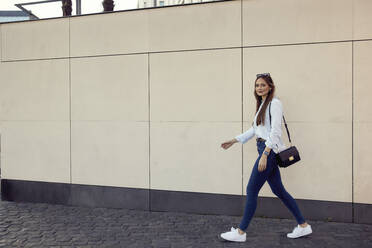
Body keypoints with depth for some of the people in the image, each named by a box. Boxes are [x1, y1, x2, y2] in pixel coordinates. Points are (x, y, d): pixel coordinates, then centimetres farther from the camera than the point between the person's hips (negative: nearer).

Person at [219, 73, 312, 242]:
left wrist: (264, 154, -23)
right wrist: (234, 141, 24)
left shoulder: (274, 103, -10)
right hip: (264, 150, 9)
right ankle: (303, 225, 22)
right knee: (278, 190, 12)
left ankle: (241, 232, 4)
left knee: (251, 190, -5)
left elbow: (275, 131, -17)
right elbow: (254, 129, 25)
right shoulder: (262, 105, 18)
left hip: (270, 150, -9)